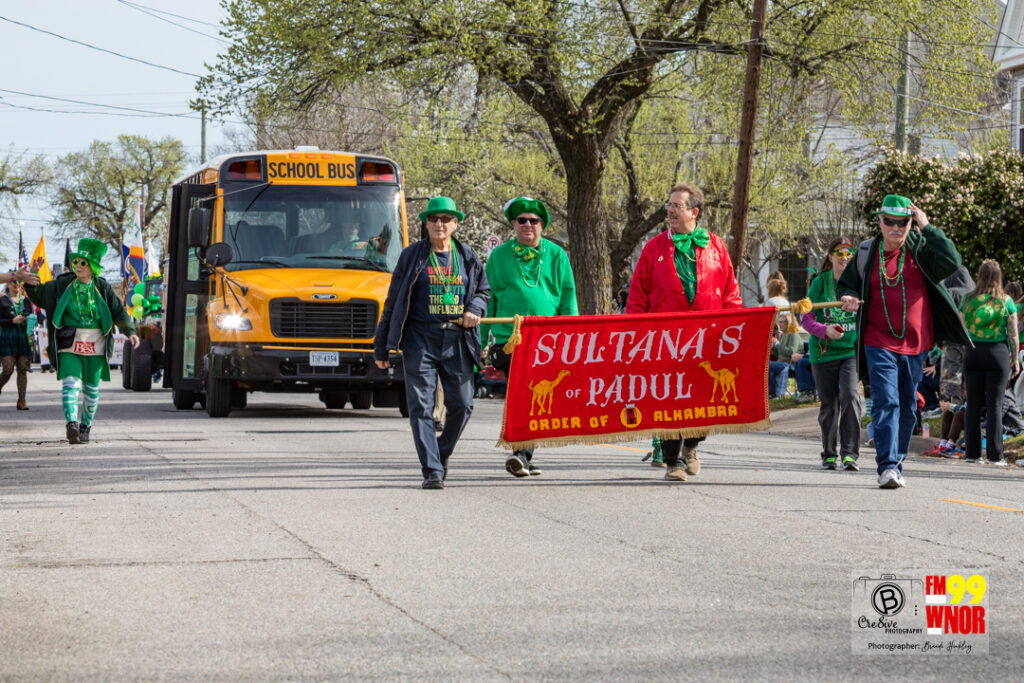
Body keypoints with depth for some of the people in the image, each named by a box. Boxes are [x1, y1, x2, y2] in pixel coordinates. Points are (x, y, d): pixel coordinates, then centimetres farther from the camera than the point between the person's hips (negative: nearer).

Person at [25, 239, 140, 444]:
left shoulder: (102, 288, 4)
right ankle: (71, 424, -32)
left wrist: (131, 332, -4)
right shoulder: (62, 285, 3)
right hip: (69, 346, -1)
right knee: (71, 384, -18)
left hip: (95, 347, 1)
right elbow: (37, 295, 8)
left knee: (91, 388, 9)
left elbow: (119, 312, 6)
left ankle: (86, 426, 24)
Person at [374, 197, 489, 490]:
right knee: (421, 407, -8)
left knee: (461, 404, 0)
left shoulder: (468, 257, 12)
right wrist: (381, 347, 8)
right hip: (420, 338, -2)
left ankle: (442, 453, 26)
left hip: (457, 341, 2)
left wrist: (475, 309, 0)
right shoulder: (412, 256, 6)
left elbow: (483, 290, 25)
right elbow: (393, 301, 9)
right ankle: (432, 470, -7)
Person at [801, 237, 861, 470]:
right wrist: (825, 331, -19)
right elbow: (807, 319, -1)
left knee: (849, 396, -19)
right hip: (823, 352, 1)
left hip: (851, 351, -1)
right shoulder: (820, 282, 0)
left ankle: (849, 453, -16)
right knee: (829, 405, 7)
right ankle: (829, 454, 20)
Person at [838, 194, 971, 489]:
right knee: (886, 402, -16)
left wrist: (927, 228, -16)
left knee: (907, 407, 11)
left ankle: (896, 464, 25)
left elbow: (951, 262, -16)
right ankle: (887, 467, -21)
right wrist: (848, 298, -6)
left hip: (914, 343, 2)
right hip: (879, 342, -2)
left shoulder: (920, 247, 2)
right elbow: (846, 283, 17)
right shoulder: (867, 252, 4)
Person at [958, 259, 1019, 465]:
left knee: (973, 404, 6)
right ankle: (994, 455, -4)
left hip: (972, 353, 2)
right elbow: (1013, 334, -2)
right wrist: (1015, 359, 7)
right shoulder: (1005, 301, -3)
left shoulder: (968, 300, 2)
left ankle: (972, 453, 7)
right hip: (998, 352, -2)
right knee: (994, 405, -1)